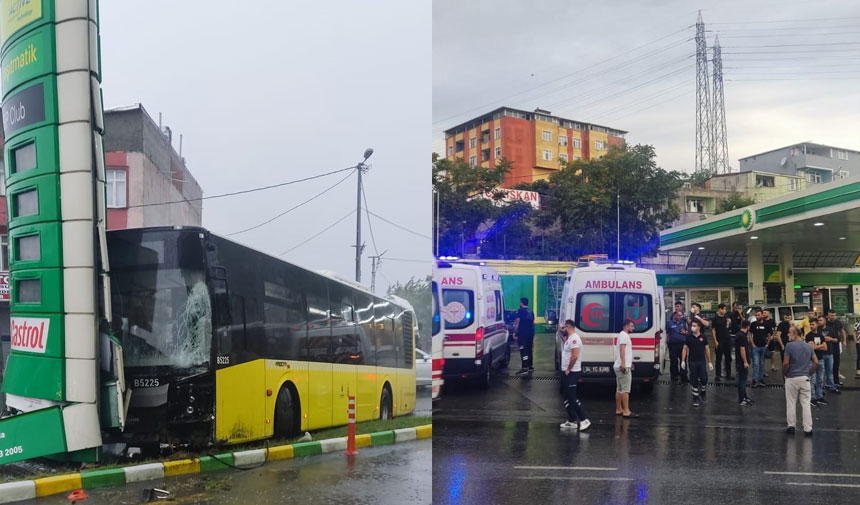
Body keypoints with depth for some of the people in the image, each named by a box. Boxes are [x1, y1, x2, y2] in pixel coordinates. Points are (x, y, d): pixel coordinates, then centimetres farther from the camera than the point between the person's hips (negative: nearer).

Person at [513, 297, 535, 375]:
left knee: (523, 350, -9)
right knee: (529, 350, 17)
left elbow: (517, 323, -12)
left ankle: (524, 368, -14)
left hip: (522, 333, -8)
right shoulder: (531, 312, 15)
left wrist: (515, 333, -10)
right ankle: (530, 367, 24)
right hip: (531, 333, 8)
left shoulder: (520, 311, -8)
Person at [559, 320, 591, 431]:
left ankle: (584, 420, -8)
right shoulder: (568, 338, 15)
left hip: (572, 372, -11)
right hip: (567, 372, 11)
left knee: (572, 397, -11)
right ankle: (572, 421, 17)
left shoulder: (574, 338, -17)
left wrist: (568, 370, -19)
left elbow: (574, 356, -25)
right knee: (568, 398, 12)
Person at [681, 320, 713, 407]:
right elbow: (685, 349, 2)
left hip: (702, 362, 0)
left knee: (704, 379, -7)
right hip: (692, 362, 0)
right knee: (694, 381, 1)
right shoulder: (689, 337, 1)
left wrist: (709, 362, 5)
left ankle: (703, 393, 21)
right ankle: (695, 398, 11)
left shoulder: (703, 337, 3)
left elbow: (707, 349, 7)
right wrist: (683, 361, -7)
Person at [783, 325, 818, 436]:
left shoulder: (790, 346, -12)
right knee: (806, 404, 5)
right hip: (805, 378, 4)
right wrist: (809, 372, 13)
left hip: (792, 378, -4)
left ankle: (791, 426, 14)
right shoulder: (808, 346, 5)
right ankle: (808, 429, 5)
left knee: (791, 403, 8)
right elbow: (816, 362, 5)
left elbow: (786, 363, -15)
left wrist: (784, 374, 1)